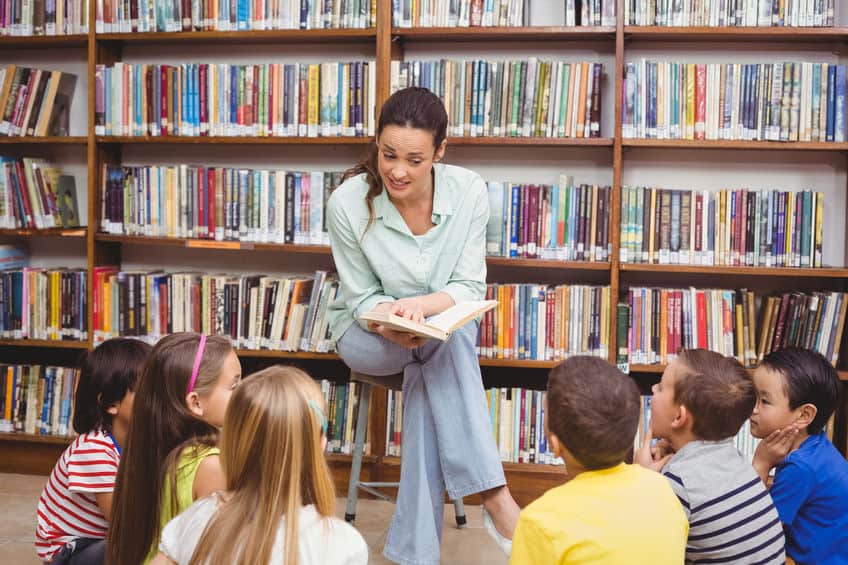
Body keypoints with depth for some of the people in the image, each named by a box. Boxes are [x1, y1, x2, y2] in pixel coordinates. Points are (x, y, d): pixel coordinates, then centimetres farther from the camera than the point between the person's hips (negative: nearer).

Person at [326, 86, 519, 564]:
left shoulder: (468, 191, -17)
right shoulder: (348, 203, -20)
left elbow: (470, 288, -14)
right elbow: (362, 299, -10)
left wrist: (418, 305, -35)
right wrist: (391, 325, -33)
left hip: (445, 329, 2)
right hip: (368, 334, -1)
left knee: (426, 375, -33)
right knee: (443, 341, -33)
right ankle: (495, 495, -33)